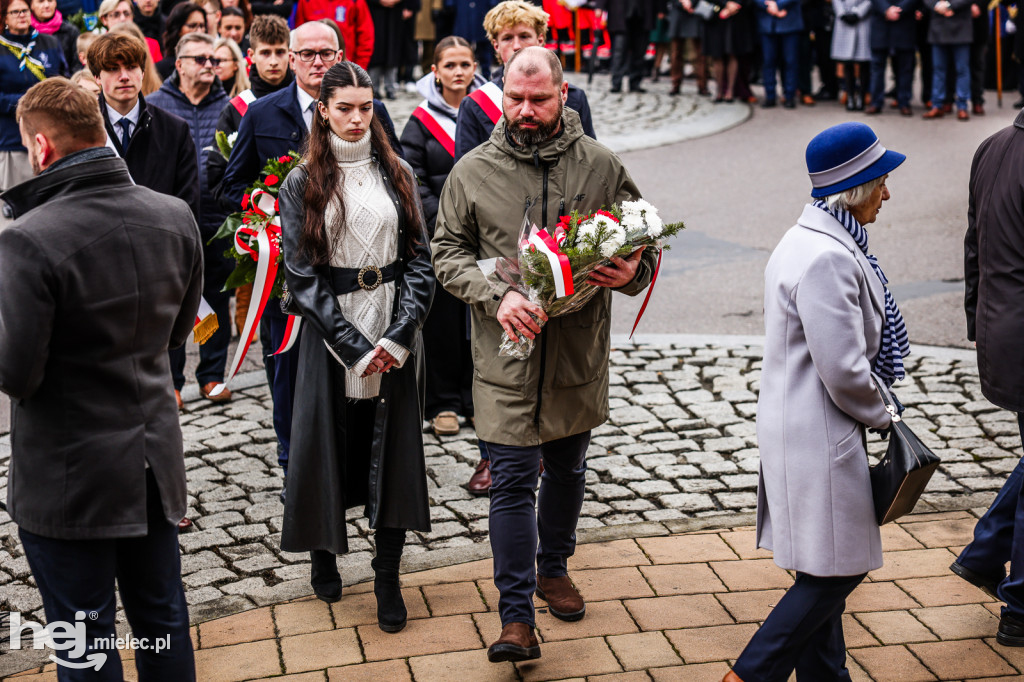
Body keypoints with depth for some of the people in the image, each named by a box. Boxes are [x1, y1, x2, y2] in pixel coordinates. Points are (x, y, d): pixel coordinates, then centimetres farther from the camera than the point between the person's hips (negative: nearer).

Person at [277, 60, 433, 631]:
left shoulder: (398, 175, 6)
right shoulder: (303, 185, 0)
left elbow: (420, 258, 2)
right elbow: (302, 275, -6)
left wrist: (399, 336, -11)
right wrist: (355, 347, -14)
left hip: (396, 337, 2)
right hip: (332, 335, -1)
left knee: (394, 448, 3)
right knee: (329, 443, 6)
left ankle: (388, 577, 11)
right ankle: (324, 553, 27)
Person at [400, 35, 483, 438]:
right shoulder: (421, 122, 1)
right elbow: (413, 181, -3)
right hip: (437, 237, -1)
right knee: (442, 318, 3)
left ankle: (476, 399, 18)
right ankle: (442, 404, 15)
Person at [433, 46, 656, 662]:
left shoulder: (602, 166, -2)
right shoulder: (473, 170, -4)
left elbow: (645, 241, 5)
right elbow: (448, 251, -1)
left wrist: (633, 271, -19)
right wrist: (496, 295, -19)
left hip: (579, 355, 2)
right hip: (506, 356, -2)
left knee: (567, 468, 19)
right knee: (513, 480, -3)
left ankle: (553, 567, 44)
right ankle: (517, 618, 2)